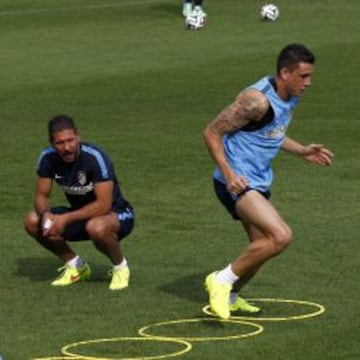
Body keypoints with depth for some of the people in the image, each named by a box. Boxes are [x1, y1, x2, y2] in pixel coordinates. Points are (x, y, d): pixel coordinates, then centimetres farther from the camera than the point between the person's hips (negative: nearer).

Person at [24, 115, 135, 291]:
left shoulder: (95, 157, -28)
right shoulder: (48, 158, -11)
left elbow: (104, 205, -31)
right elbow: (41, 196, -3)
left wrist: (66, 218, -35)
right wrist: (45, 213, -27)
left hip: (116, 214, -6)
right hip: (81, 214, 6)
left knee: (96, 227, -41)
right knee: (33, 221, -14)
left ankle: (120, 267, -8)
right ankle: (75, 266, 7)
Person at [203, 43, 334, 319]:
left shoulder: (290, 97, 6)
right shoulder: (258, 100, -23)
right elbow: (212, 133, -19)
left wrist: (302, 151, 14)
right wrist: (229, 175, -25)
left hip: (259, 182, 10)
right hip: (237, 183, -10)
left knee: (262, 247, 16)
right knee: (281, 236, -23)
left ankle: (229, 297, 37)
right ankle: (223, 280, -10)